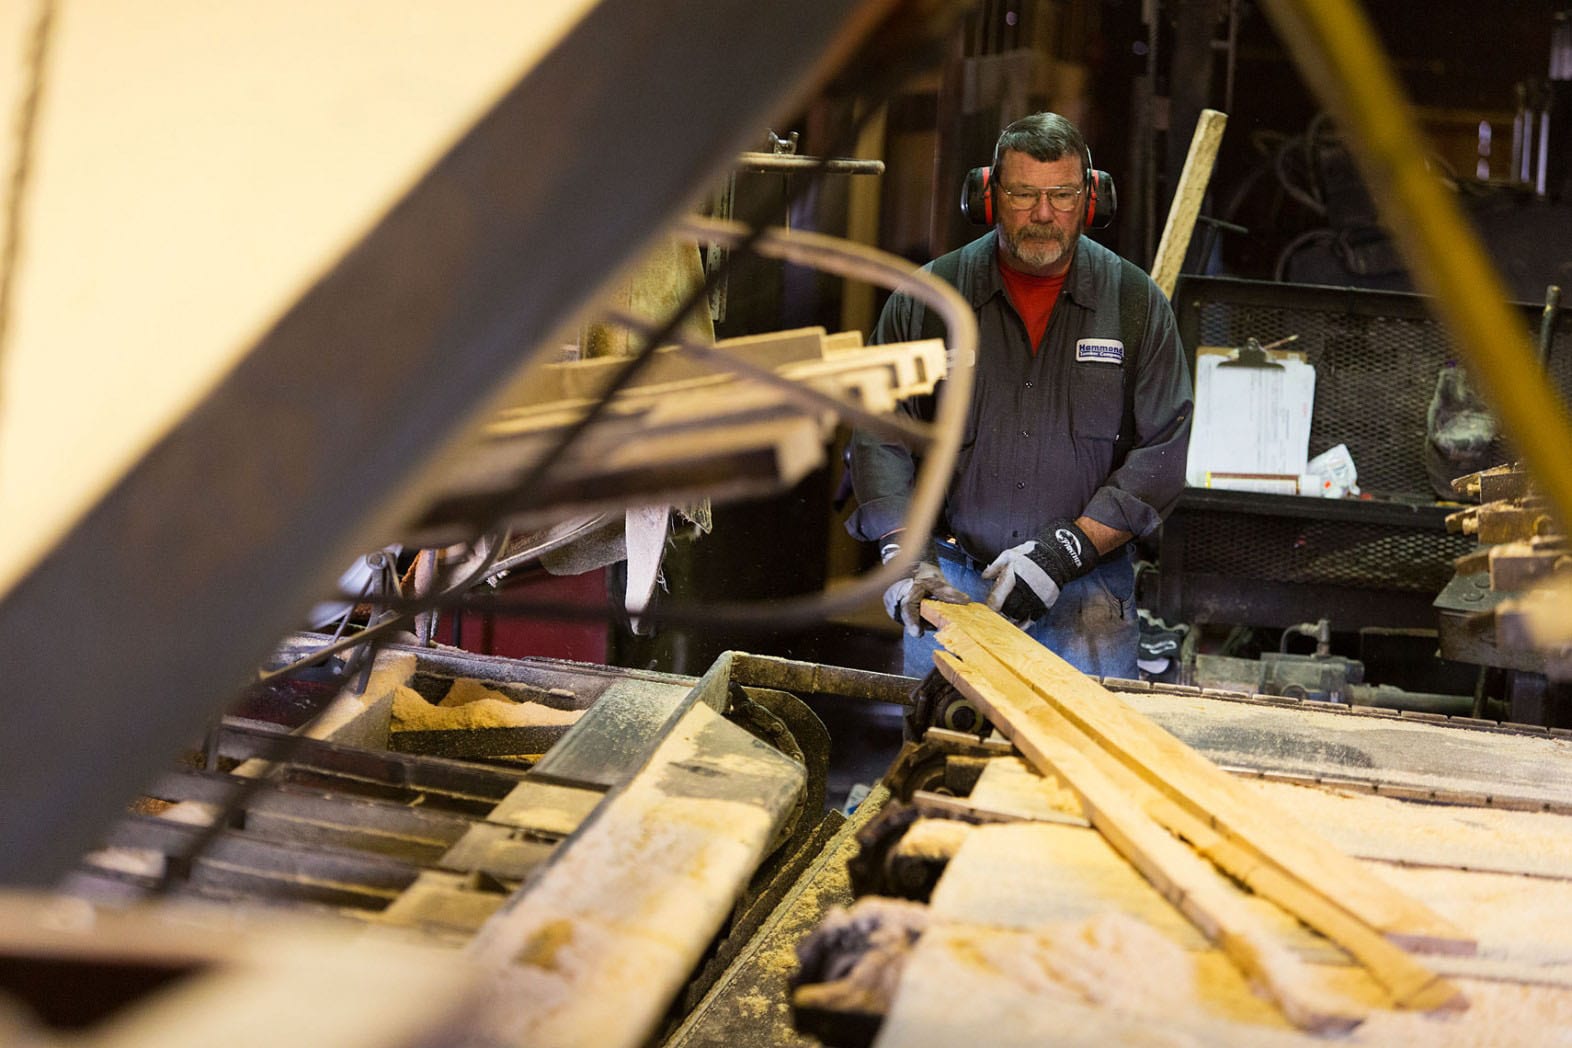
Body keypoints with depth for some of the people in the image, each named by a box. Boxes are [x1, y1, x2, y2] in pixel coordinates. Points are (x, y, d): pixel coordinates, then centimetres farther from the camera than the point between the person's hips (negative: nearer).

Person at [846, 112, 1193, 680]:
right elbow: (879, 434, -1)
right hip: (952, 580, 1)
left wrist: (1067, 550, -15)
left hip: (1086, 594, 0)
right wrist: (904, 553, -16)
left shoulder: (1137, 305, 1)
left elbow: (1165, 450, -4)